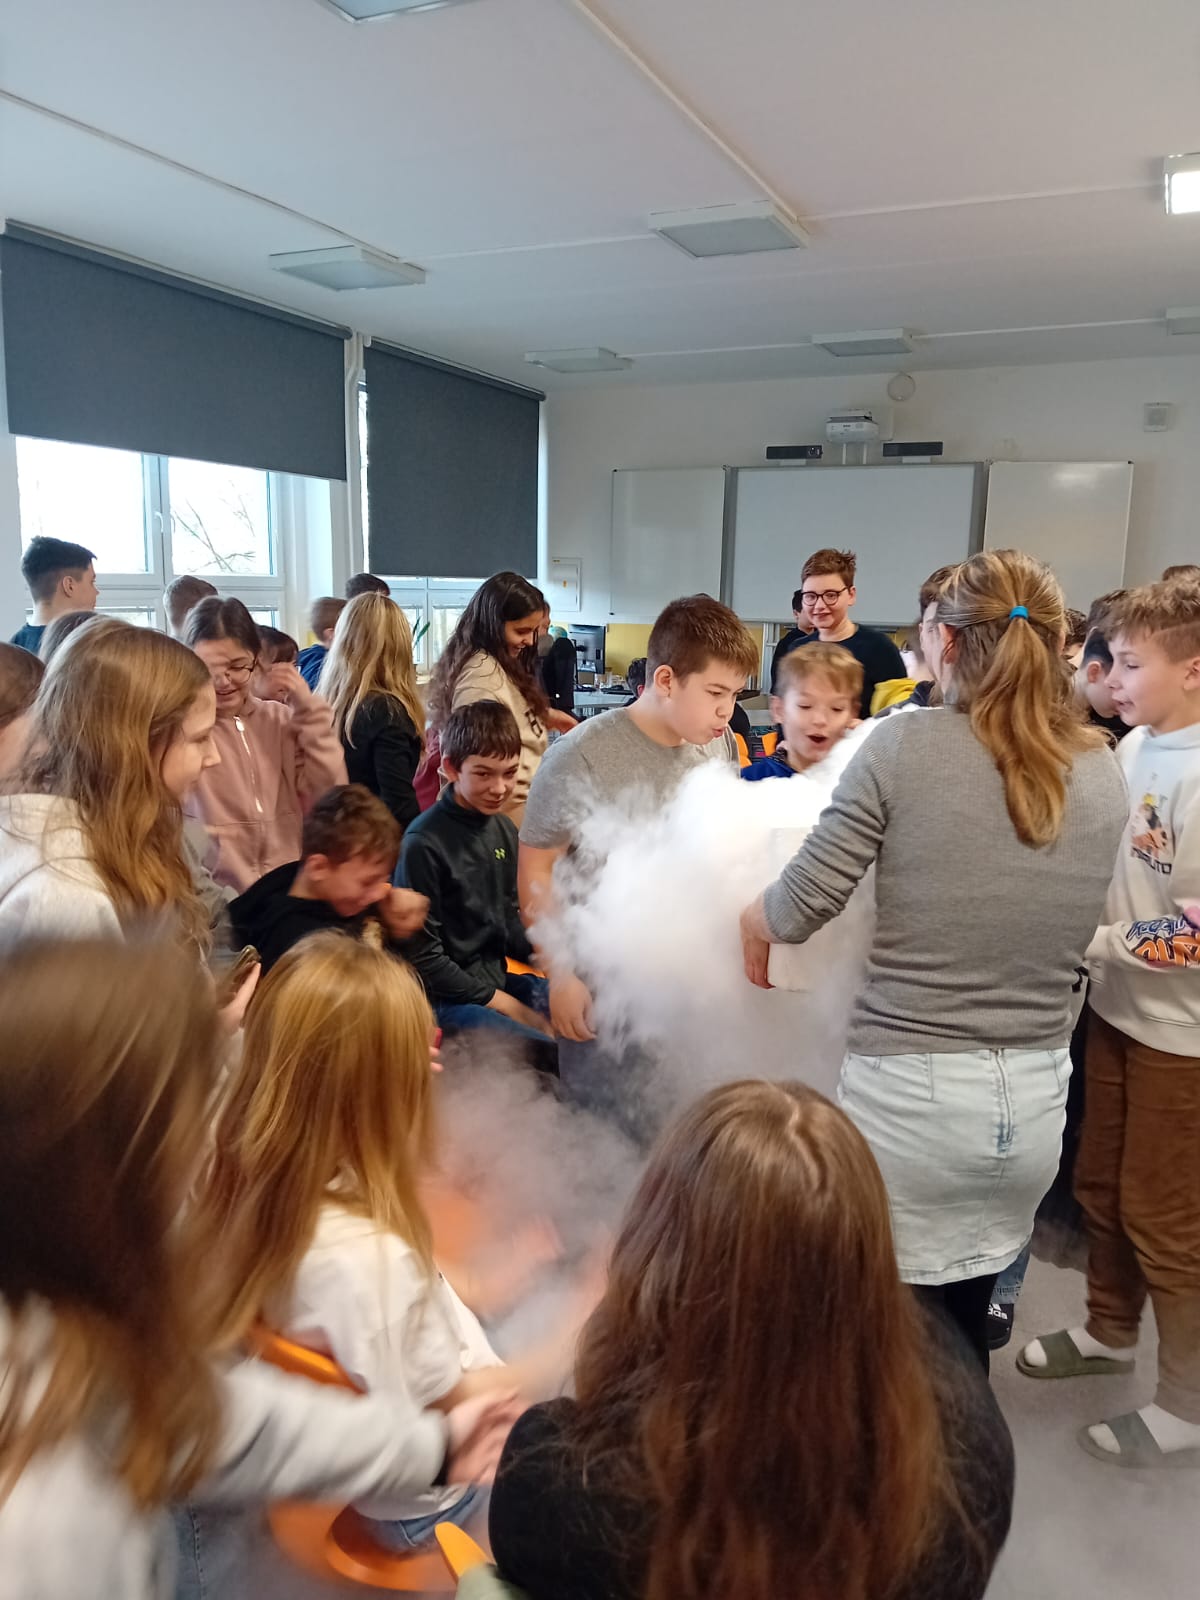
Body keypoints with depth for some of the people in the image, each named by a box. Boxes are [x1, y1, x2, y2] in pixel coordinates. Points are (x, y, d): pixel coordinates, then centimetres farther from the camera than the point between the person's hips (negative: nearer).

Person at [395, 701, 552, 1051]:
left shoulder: (504, 830, 6)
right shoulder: (424, 844, -17)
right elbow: (422, 954, -13)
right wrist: (501, 1002, -11)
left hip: (497, 978, 8)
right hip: (445, 995, -8)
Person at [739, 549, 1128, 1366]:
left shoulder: (906, 745, -12)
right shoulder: (1103, 774, 3)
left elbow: (801, 907, -9)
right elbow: (1065, 931, 13)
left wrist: (751, 918, 11)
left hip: (910, 1093, -4)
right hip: (1034, 1098, 5)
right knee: (964, 1327, 22)